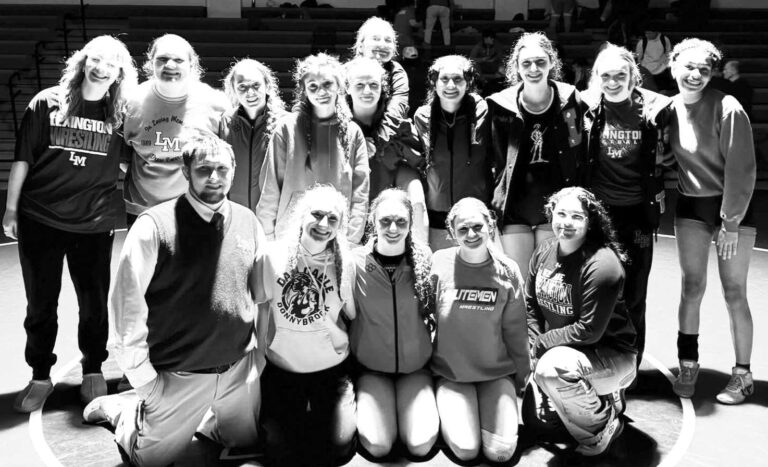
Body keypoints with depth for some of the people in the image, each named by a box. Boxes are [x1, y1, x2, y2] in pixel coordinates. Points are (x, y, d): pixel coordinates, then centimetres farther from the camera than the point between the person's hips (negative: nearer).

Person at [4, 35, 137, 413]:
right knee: (41, 304, 9)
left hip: (94, 224, 0)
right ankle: (40, 377, 24)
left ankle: (93, 370, 29)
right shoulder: (47, 103, -1)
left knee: (95, 302, 9)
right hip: (40, 221, 0)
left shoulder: (120, 114, 0)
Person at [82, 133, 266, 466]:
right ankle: (117, 408, 39)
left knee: (245, 439, 21)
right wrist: (144, 379, -13)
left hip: (240, 368, 4)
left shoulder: (248, 222, -2)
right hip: (177, 376, -4)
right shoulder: (154, 226, -17)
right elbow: (125, 304, -15)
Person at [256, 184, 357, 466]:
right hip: (281, 369, 0)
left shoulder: (345, 263, -11)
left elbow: (354, 315, 1)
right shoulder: (272, 257, -12)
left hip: (332, 369, 0)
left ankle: (317, 419, 31)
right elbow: (262, 310, -1)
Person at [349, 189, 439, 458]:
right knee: (377, 445, -13)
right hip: (371, 367, -1)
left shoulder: (425, 259, -9)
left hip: (415, 367, 1)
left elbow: (437, 313, 4)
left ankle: (406, 411, 18)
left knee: (421, 445, -12)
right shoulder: (356, 263, -13)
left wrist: (432, 351, 5)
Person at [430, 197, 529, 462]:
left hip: (497, 372, 2)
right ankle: (445, 410, 18)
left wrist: (522, 376, 8)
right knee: (466, 450, -13)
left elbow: (514, 329, 2)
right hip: (450, 373, -1)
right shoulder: (439, 264, -11)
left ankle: (491, 411, 22)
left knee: (501, 451, -9)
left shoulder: (507, 271, -6)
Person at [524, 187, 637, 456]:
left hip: (610, 352, -8)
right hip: (561, 351, 8)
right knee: (534, 416, 7)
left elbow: (589, 331, -24)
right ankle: (602, 397, 26)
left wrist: (542, 342, -17)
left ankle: (601, 430, -11)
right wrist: (534, 349, -7)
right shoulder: (543, 254, -3)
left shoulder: (602, 265, -25)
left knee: (552, 366, -35)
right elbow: (530, 306, 6)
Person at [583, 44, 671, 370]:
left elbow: (664, 154, 9)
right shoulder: (587, 109, -3)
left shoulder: (655, 108, -5)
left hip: (638, 211, 0)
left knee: (633, 294, 5)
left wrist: (657, 196, 2)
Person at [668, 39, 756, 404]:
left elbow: (742, 168, -17)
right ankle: (688, 365, 18)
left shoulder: (727, 108, -18)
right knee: (691, 287, 4)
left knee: (734, 292, 1)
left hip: (733, 205, -4)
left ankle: (743, 374, 14)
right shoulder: (669, 108, -3)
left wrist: (731, 222, -17)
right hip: (691, 205, 4)